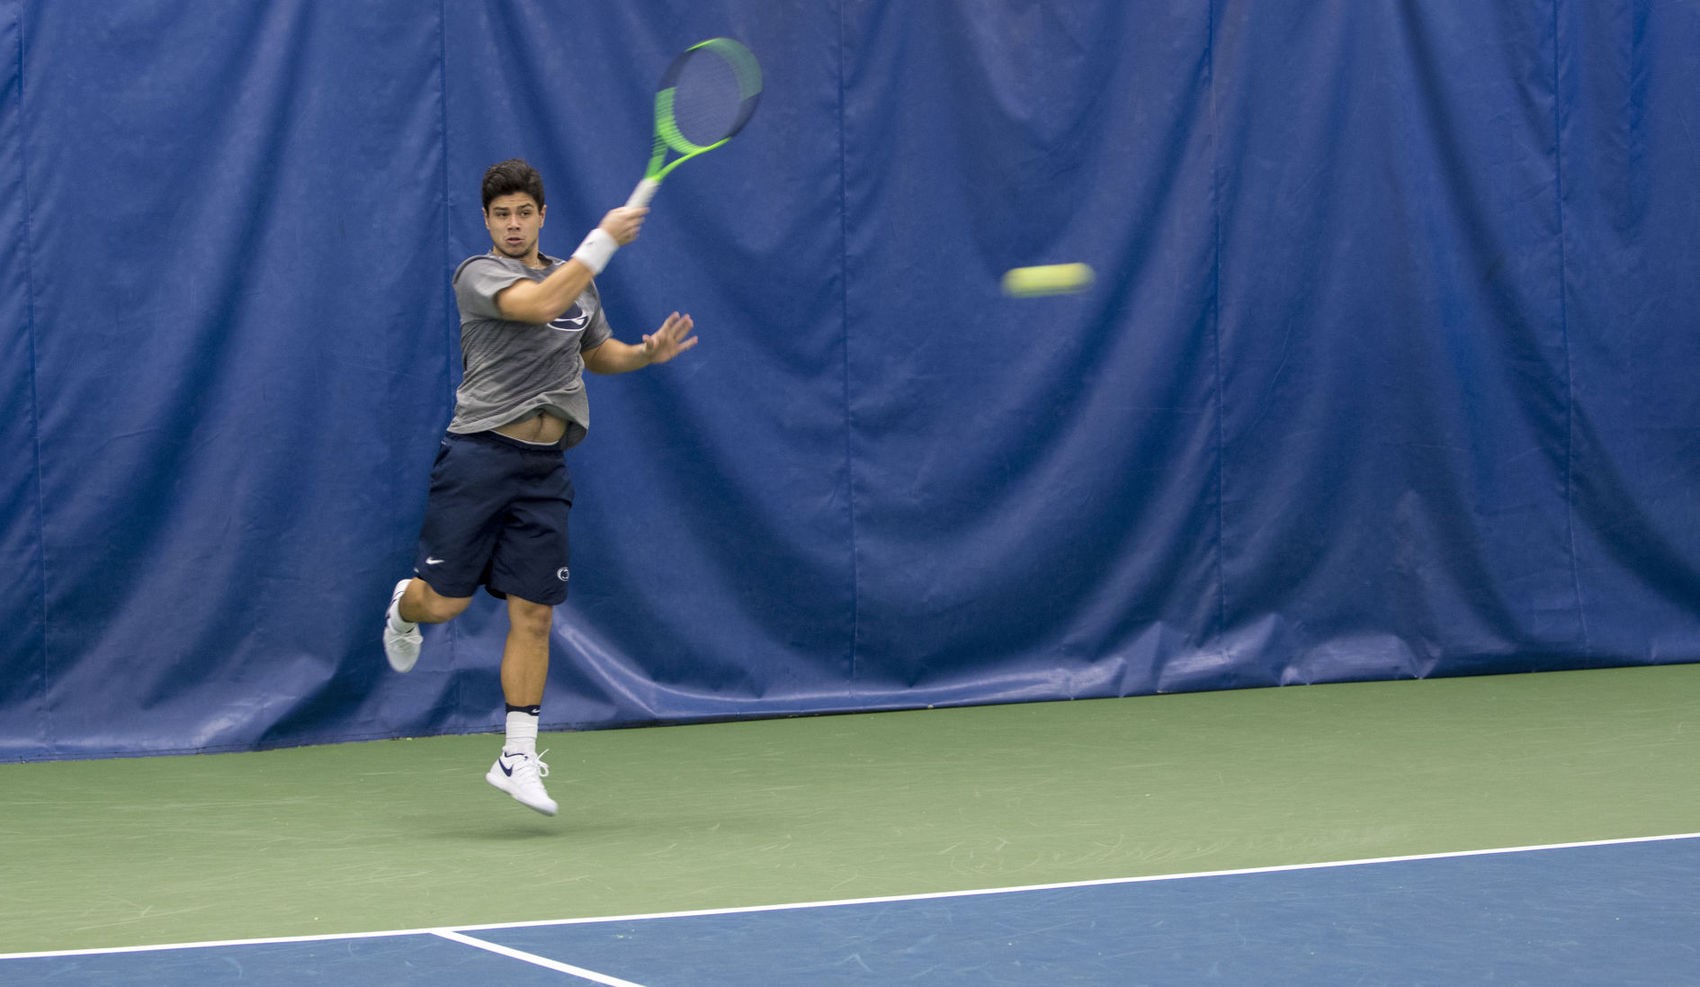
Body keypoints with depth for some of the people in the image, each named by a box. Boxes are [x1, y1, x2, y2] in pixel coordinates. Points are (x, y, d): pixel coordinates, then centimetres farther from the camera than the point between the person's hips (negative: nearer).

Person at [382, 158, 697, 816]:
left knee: (533, 614, 0)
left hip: (545, 468, 5)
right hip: (480, 457, -5)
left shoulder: (576, 279, 15)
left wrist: (648, 353, 10)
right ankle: (405, 607, 35)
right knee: (445, 603, -3)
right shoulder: (478, 275, -6)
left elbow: (597, 353, 30)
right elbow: (541, 304, -25)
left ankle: (518, 756, 6)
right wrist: (604, 240, -21)